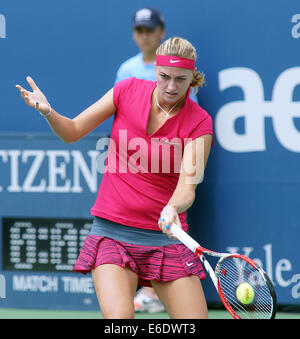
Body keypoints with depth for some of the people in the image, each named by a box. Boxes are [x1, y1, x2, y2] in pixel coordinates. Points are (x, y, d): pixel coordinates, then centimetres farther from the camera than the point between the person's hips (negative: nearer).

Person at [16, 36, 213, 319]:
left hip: (165, 236, 0)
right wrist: (48, 112, -15)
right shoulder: (127, 90, -2)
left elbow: (187, 185, -18)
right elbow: (72, 131, 6)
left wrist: (173, 209, -40)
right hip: (113, 232, 0)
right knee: (119, 317, -21)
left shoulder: (199, 122, -7)